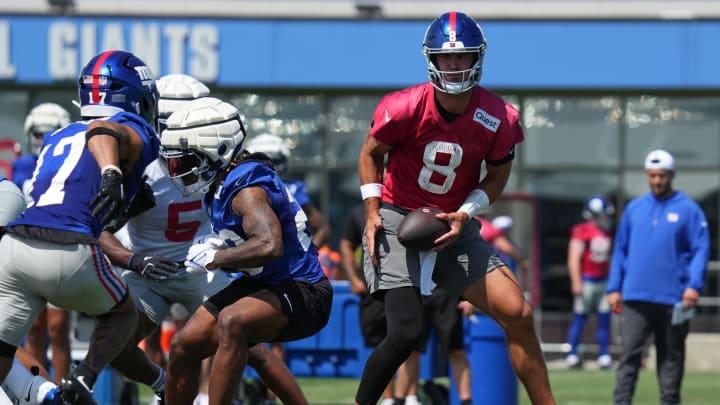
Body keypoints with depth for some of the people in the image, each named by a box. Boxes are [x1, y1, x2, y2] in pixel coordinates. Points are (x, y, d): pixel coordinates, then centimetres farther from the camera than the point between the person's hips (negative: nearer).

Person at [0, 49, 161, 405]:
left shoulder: (57, 137, 29)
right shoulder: (136, 134, 9)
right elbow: (102, 132, -14)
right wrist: (112, 174, -33)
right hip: (70, 255, -4)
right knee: (122, 315, 25)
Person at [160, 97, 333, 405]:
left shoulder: (246, 188, -23)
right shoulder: (222, 184, 4)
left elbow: (269, 246, -41)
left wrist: (213, 259, -28)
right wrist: (216, 245, 5)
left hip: (302, 294, -10)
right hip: (261, 286, 10)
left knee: (231, 321, -37)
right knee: (184, 346, 5)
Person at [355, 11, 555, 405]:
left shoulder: (497, 118, -11)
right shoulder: (405, 109, -18)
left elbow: (497, 176, 5)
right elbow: (371, 154, 0)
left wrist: (464, 215, -11)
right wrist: (372, 214, -9)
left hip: (454, 225, 4)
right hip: (397, 221, -4)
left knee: (517, 314, -4)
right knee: (406, 331, -18)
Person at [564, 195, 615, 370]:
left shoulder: (607, 233, 11)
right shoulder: (582, 232, -12)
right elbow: (574, 259, -14)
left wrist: (611, 281, 20)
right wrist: (576, 282, -18)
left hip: (603, 281, 7)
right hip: (586, 281, -7)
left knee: (604, 318, 4)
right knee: (579, 317, -2)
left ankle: (604, 355, 9)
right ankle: (572, 355, 3)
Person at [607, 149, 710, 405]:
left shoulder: (688, 210, 0)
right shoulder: (634, 209, 11)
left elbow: (701, 250, -4)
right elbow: (620, 250, 13)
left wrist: (694, 286, -17)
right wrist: (614, 288, 6)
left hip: (673, 300, -2)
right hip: (636, 297, 2)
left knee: (671, 357, 7)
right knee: (629, 354, -6)